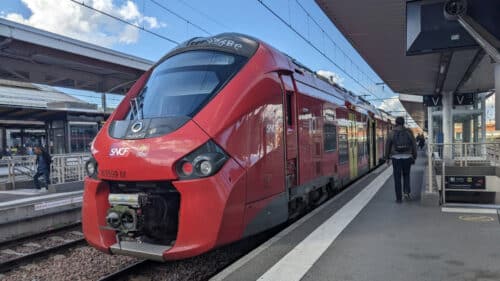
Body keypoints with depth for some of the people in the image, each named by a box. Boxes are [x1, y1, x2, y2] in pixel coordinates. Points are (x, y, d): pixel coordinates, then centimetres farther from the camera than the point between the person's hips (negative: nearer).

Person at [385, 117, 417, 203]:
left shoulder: (391, 133, -3)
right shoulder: (409, 132, -1)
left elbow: (387, 147, 1)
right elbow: (414, 145, 1)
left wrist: (387, 158, 12)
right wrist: (414, 157, 11)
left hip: (396, 158, -1)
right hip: (407, 157, 1)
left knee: (397, 178, 5)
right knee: (406, 175, 21)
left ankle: (399, 198, 6)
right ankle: (407, 192, 4)